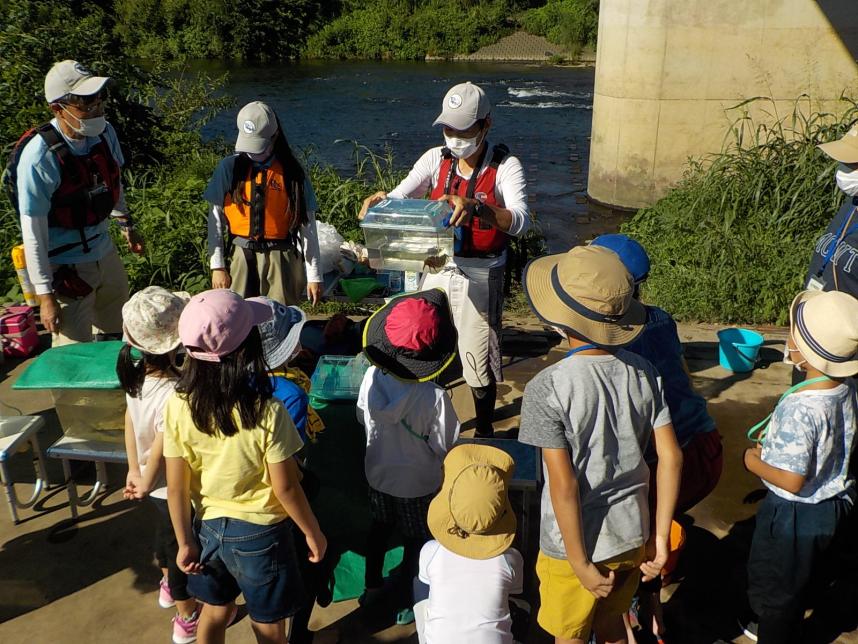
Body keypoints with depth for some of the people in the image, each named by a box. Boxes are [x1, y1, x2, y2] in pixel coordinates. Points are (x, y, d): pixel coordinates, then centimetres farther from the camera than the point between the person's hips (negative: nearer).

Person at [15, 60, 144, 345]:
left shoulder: (104, 132, -6)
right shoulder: (40, 156, -24)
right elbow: (33, 232, -19)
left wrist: (126, 226, 24)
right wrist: (45, 295, -16)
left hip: (105, 254, 6)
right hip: (66, 266, -6)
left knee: (117, 333, 21)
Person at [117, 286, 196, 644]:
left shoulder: (138, 372, -13)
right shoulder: (173, 395, -38)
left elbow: (130, 419, -2)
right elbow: (161, 451, -28)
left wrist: (134, 471, 8)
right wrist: (146, 484, -10)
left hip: (157, 485, 8)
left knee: (166, 532, 32)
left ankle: (169, 586, 60)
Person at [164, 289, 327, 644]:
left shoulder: (178, 405, -17)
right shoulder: (267, 413, -28)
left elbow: (176, 487, -9)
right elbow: (286, 488, -19)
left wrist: (185, 542, 5)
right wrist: (313, 533, -2)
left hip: (208, 527, 4)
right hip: (260, 534, -4)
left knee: (215, 611, 29)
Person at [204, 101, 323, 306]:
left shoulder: (293, 173, -2)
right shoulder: (230, 168, 2)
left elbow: (307, 226, 0)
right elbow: (215, 218, 6)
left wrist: (313, 275, 0)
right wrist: (217, 266, 2)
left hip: (282, 260, -1)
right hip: (242, 259, 2)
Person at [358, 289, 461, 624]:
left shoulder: (371, 377, -20)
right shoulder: (435, 397, -33)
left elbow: (364, 418, -2)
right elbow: (444, 448, -20)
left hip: (378, 473, 4)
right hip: (418, 483, -4)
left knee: (380, 527, 28)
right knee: (415, 541, 19)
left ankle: (372, 587, 48)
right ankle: (408, 603, 38)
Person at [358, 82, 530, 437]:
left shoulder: (505, 166, -11)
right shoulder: (437, 159, 2)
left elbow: (521, 221, -27)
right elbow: (399, 197, -4)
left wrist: (476, 207, -45)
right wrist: (379, 201, -28)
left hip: (480, 276, -4)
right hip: (436, 269, 4)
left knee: (479, 358, 6)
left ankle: (484, 431, 29)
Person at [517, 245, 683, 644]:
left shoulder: (547, 388, -25)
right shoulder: (643, 373, -9)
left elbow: (564, 486, -24)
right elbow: (671, 458, -6)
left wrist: (581, 565, -13)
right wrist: (660, 537, 2)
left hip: (576, 543, -4)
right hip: (633, 536, 5)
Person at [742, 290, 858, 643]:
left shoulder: (800, 410, -36)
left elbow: (792, 481, -31)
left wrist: (754, 461, -14)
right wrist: (774, 446, 7)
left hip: (794, 514, -8)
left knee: (771, 586, 18)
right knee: (798, 580, 32)